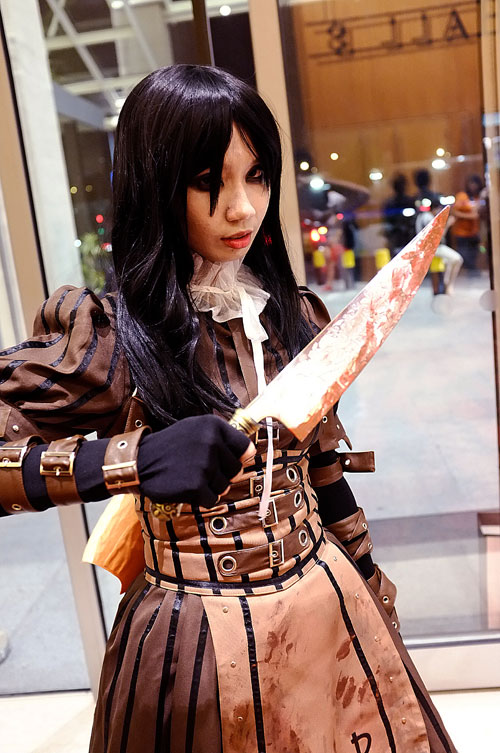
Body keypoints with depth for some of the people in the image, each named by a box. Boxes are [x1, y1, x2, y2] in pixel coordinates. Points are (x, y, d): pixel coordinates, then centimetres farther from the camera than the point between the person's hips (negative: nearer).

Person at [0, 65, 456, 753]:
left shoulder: (296, 316, -1)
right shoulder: (108, 336, -16)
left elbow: (323, 466, 8)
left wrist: (372, 587, 16)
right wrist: (131, 459, -34)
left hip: (330, 607, 5)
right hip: (198, 639, -4)